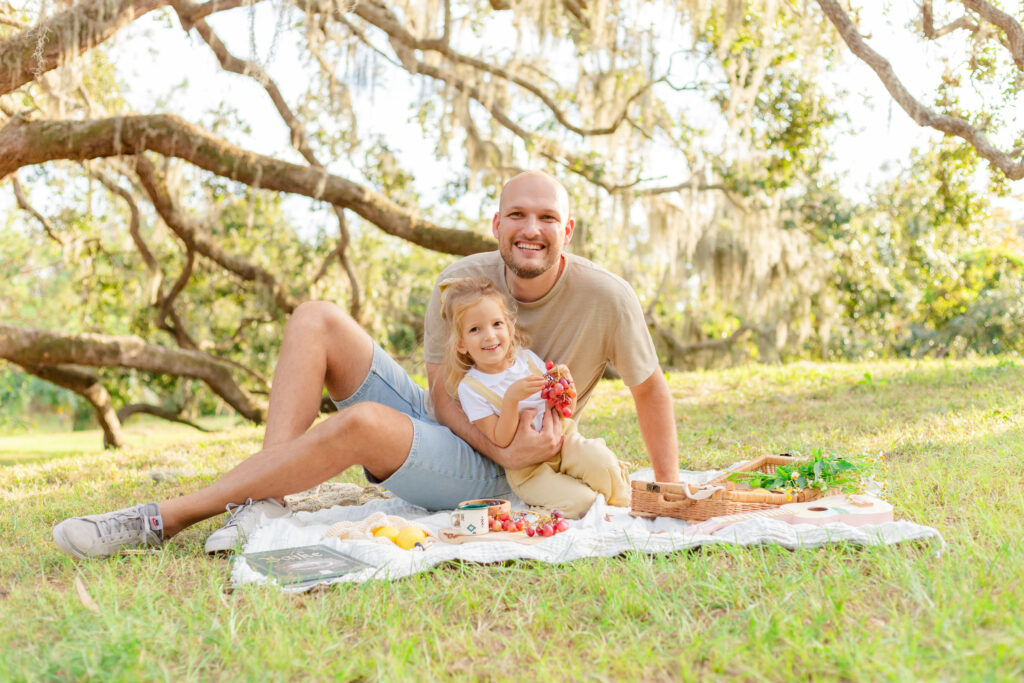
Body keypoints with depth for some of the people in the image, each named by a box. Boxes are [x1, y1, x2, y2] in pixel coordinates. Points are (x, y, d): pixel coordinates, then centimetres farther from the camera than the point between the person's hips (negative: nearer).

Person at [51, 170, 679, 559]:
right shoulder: (463, 281, -7)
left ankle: (163, 520, -25)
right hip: (437, 425, 5)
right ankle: (264, 499, -26)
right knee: (317, 320, -11)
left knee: (360, 421, -35)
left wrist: (670, 489, 0)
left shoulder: (606, 298, -13)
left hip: (486, 479, -4)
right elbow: (445, 396, -10)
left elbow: (651, 389, 0)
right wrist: (504, 449, -28)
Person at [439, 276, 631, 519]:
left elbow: (566, 411, 9)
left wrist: (565, 387, -15)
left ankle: (621, 504, 4)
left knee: (600, 461, -26)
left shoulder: (528, 358, 2)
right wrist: (512, 397, -29)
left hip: (562, 441, 4)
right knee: (580, 502, -26)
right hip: (527, 468, -4)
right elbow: (501, 440, -16)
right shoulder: (470, 387, -11)